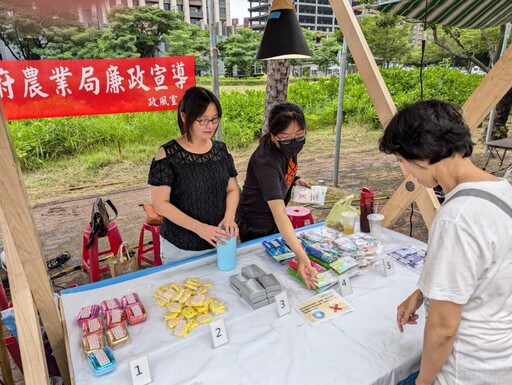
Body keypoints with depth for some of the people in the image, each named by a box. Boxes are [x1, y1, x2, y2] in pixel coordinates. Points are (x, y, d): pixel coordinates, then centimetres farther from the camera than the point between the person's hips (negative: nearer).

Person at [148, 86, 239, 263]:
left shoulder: (221, 149, 0)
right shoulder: (168, 154, -14)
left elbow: (233, 189, 6)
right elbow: (160, 203, -14)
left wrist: (229, 217, -13)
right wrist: (198, 227, -24)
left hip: (218, 242, 4)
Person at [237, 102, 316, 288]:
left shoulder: (288, 147, -14)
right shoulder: (265, 161, -37)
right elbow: (279, 213, -46)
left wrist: (296, 180, -11)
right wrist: (300, 255, -55)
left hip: (274, 221, 7)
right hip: (255, 226, -7)